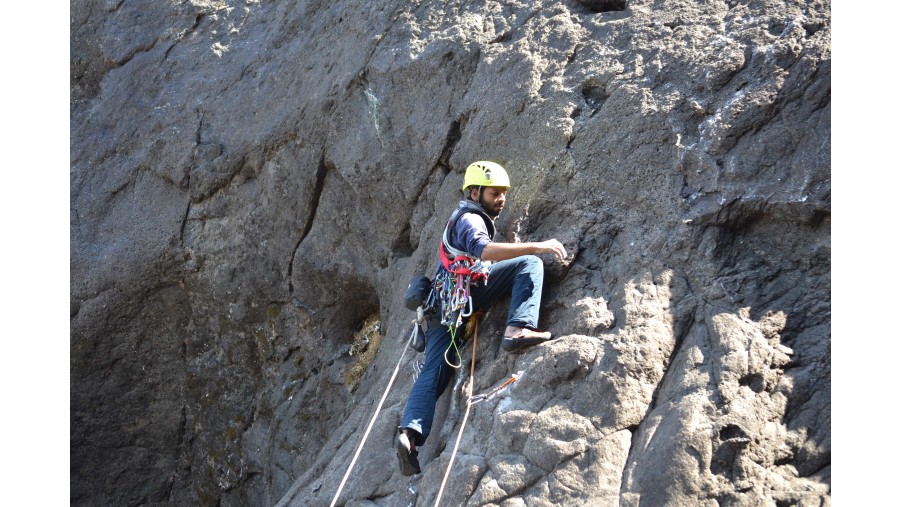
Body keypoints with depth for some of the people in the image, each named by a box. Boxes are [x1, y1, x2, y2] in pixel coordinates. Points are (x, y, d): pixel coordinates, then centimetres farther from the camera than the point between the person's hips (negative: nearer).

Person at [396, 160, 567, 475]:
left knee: (435, 370, -1)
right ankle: (518, 330, -32)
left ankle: (411, 432, -18)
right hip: (464, 292, -9)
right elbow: (483, 250, -24)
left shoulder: (463, 218, 31)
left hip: (443, 303, 9)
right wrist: (536, 246, -30)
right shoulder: (470, 219, -1)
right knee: (529, 263, -13)